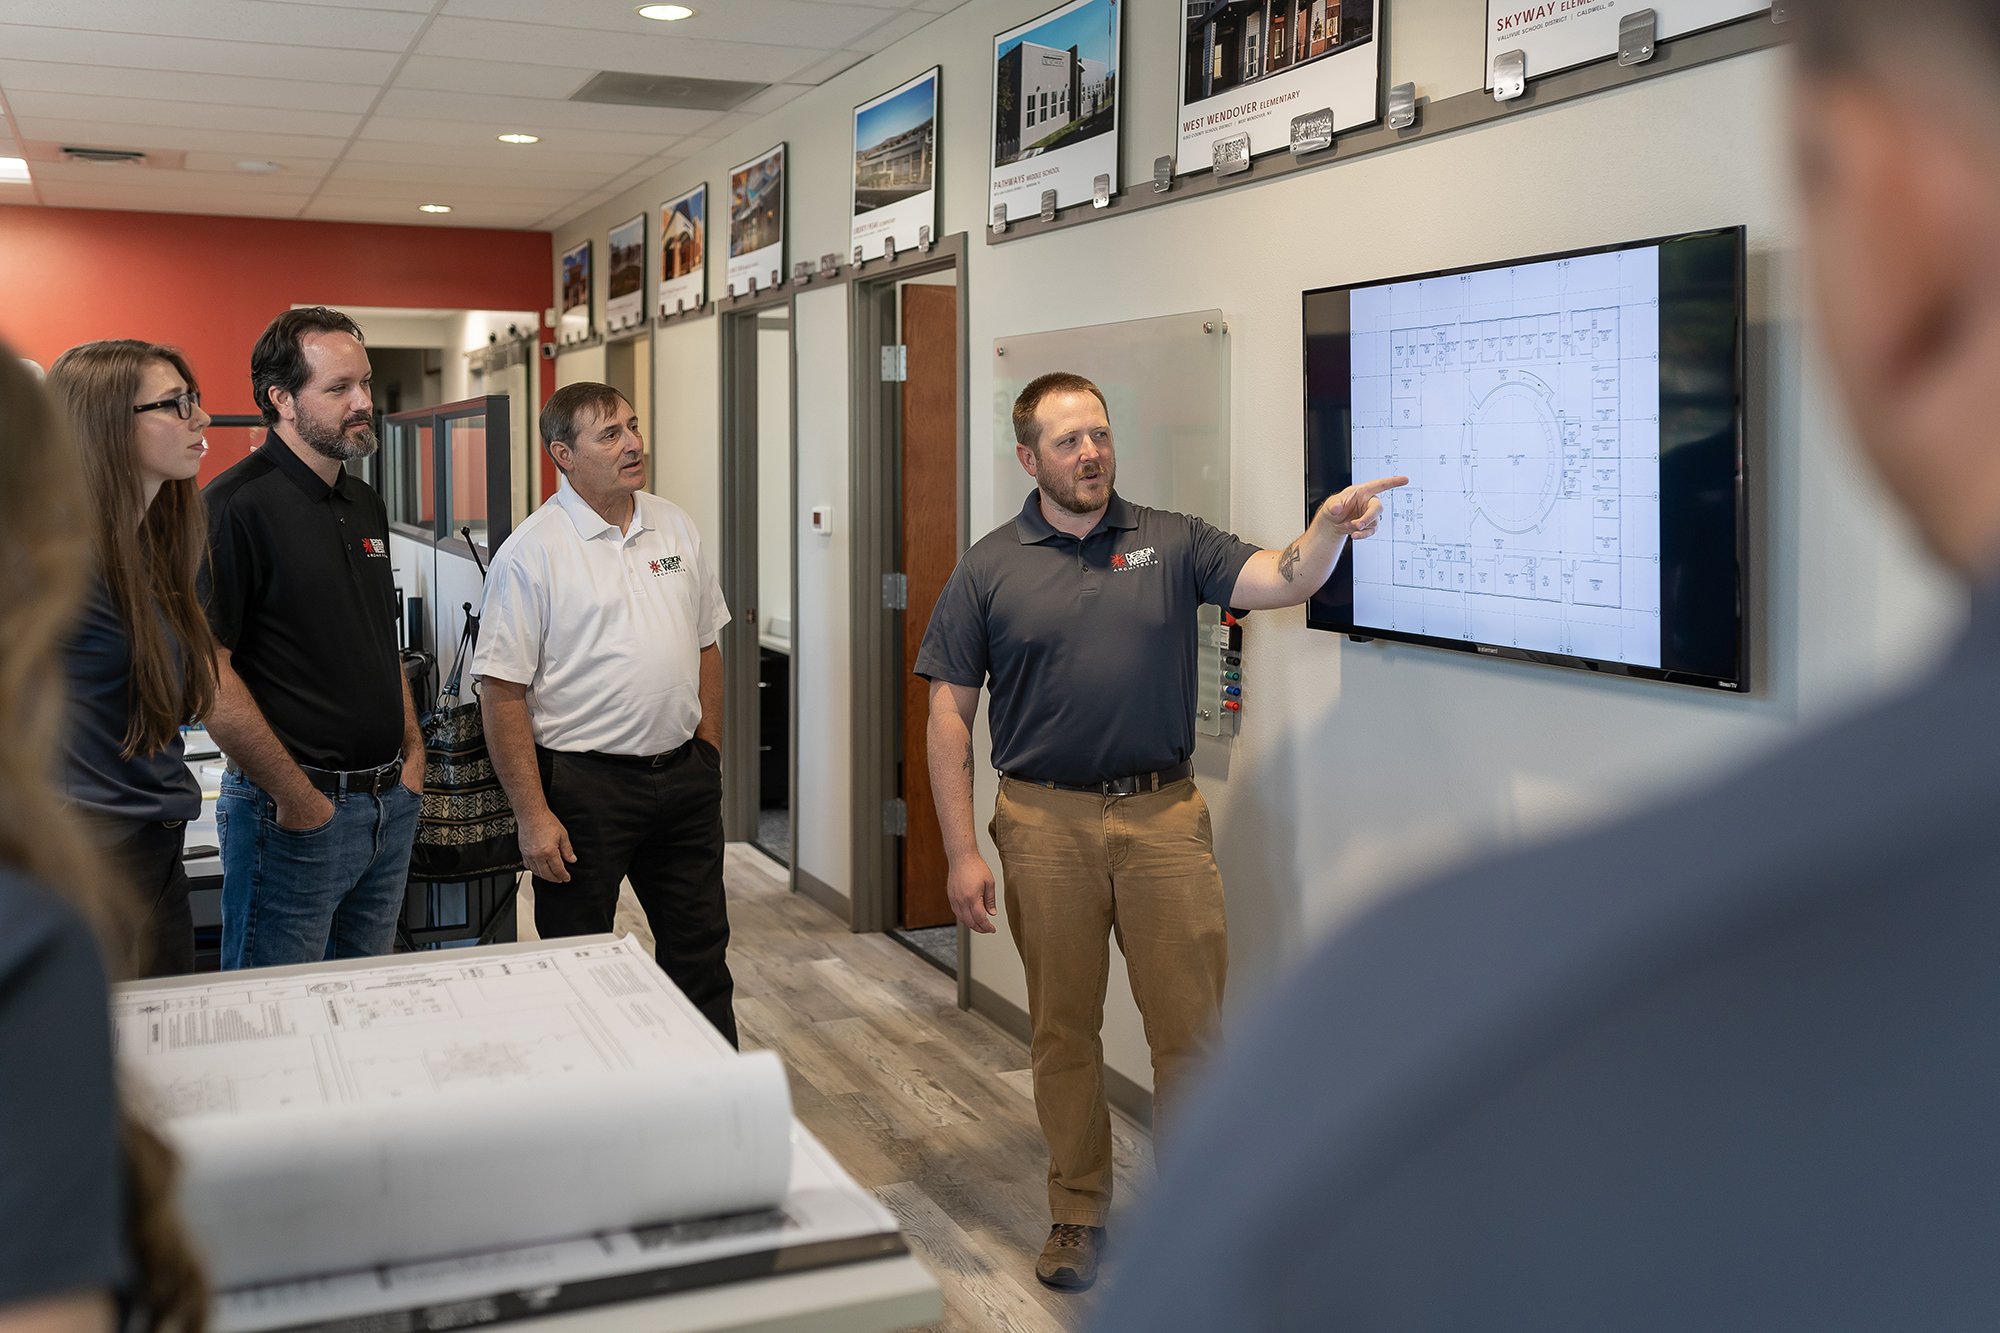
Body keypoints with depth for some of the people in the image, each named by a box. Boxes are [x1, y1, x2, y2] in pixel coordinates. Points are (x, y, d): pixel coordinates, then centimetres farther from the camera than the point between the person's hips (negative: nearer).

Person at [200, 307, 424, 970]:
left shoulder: (365, 504, 12)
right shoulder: (236, 506, -14)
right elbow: (208, 672, -19)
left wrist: (412, 753, 10)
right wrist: (296, 797, -17)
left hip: (390, 803, 8)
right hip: (296, 812, -7)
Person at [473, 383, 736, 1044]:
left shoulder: (675, 526, 8)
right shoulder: (530, 553, -11)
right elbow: (502, 695, -13)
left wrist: (707, 754, 11)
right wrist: (533, 815, -16)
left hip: (682, 778, 6)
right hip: (583, 784, -5)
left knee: (700, 951, 15)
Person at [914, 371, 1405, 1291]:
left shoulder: (1171, 542, 5)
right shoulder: (990, 568, 2)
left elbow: (1281, 583, -7)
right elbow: (949, 715, 1)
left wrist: (1330, 524, -29)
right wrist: (961, 852, -5)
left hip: (1164, 816, 1)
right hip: (1046, 824, 0)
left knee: (1192, 1028, 4)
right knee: (1063, 1031, 11)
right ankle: (1078, 1212, 27)